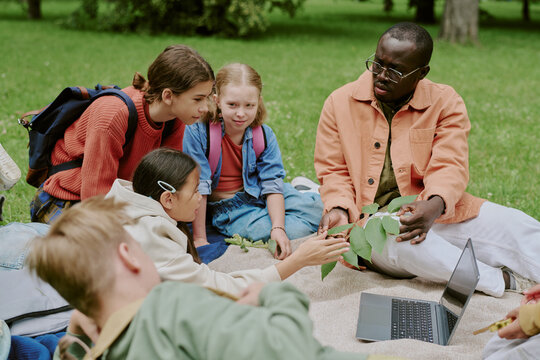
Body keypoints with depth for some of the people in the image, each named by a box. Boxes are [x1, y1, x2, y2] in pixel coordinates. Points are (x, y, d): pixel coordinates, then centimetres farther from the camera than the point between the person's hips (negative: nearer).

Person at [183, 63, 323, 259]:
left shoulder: (264, 135, -6)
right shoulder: (197, 131, -20)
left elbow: (272, 183, -10)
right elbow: (197, 187, -18)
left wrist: (278, 228, -25)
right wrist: (199, 239, -17)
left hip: (258, 196, 3)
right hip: (226, 207, -3)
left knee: (319, 207, -15)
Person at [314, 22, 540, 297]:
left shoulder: (445, 102, 2)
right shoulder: (340, 103, 3)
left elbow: (450, 165, -8)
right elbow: (334, 171, 7)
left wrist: (434, 205, -31)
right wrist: (339, 209, -15)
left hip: (437, 213, 2)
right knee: (395, 236, -38)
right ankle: (499, 280, -28)